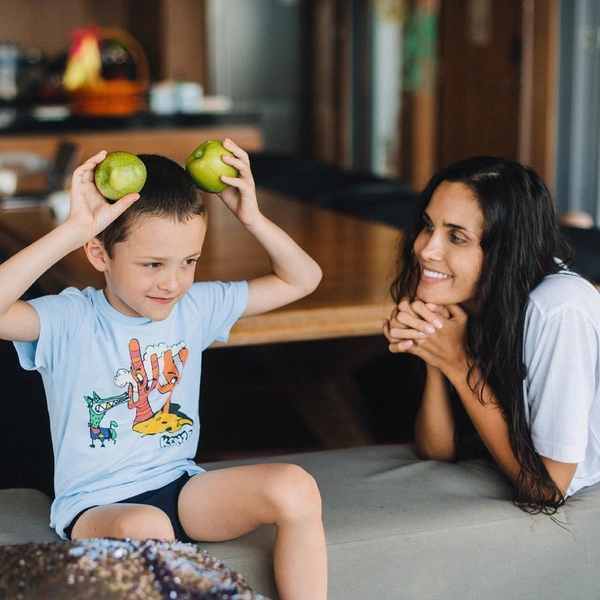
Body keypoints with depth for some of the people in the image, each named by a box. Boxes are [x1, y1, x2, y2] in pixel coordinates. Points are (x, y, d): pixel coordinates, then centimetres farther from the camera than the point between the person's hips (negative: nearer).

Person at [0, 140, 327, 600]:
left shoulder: (196, 306, 3)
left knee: (296, 488, -20)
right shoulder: (70, 321, -11)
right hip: (96, 506, -5)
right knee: (145, 528, -40)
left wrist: (253, 218, -7)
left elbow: (302, 280, 9)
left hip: (182, 488, 5)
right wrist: (74, 229, -34)